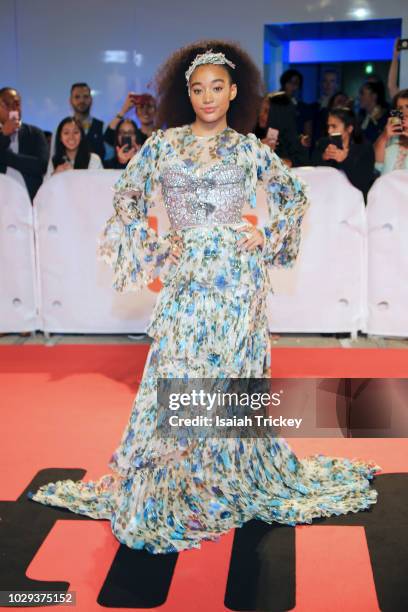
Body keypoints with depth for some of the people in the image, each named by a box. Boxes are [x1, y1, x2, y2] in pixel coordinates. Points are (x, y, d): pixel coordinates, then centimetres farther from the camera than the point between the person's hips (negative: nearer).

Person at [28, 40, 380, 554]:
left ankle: (238, 474, 24)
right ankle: (166, 486, 18)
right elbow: (126, 197, 8)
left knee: (234, 371, 5)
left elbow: (295, 195, 15)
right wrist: (154, 246, -2)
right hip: (186, 277, 0)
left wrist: (268, 237, 3)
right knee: (177, 374, 1)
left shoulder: (248, 147, 5)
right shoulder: (163, 144, 5)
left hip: (238, 275, 0)